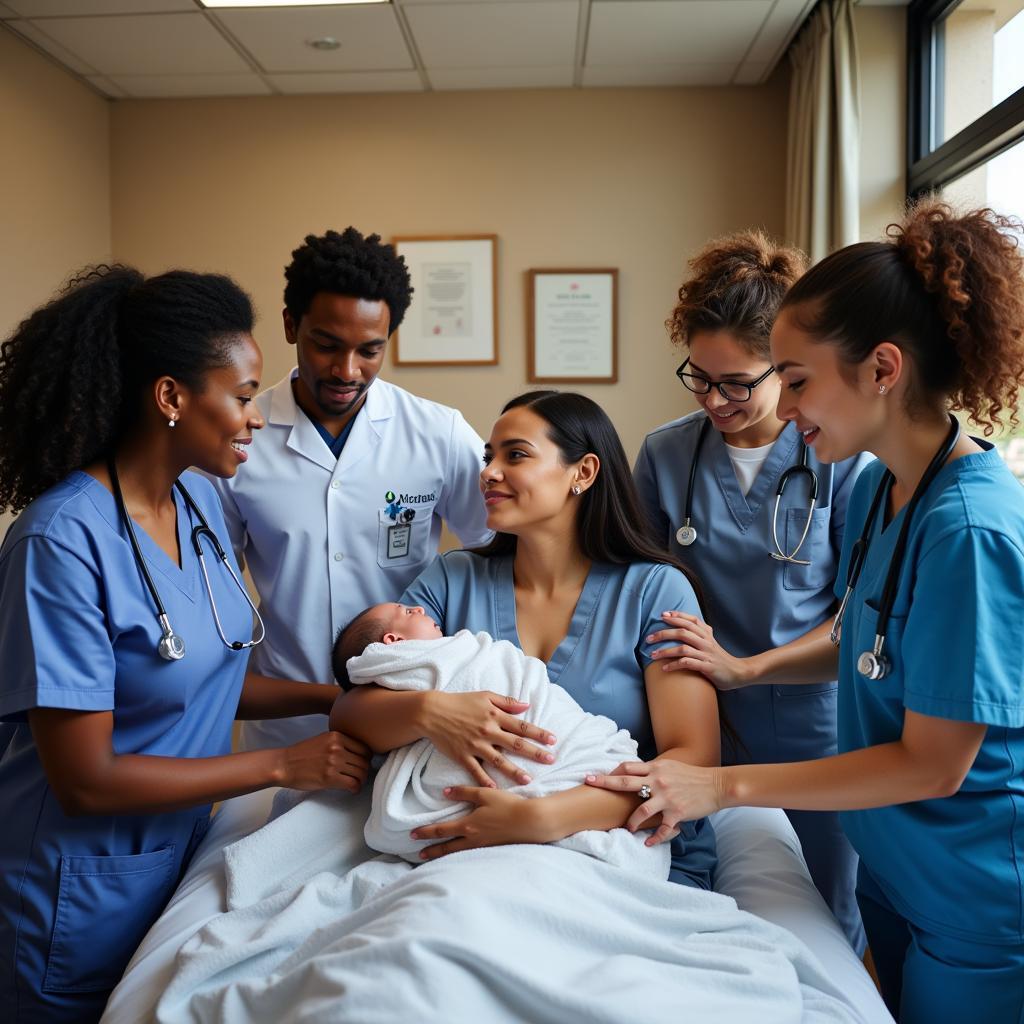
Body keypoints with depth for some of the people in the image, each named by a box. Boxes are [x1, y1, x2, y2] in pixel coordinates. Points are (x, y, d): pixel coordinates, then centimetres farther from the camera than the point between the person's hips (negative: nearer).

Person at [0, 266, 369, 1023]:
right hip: (88, 895, -7)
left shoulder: (199, 500, -3)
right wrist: (284, 766, -20)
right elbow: (87, 779, -24)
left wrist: (336, 698, -8)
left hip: (186, 850, 7)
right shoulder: (66, 541, -26)